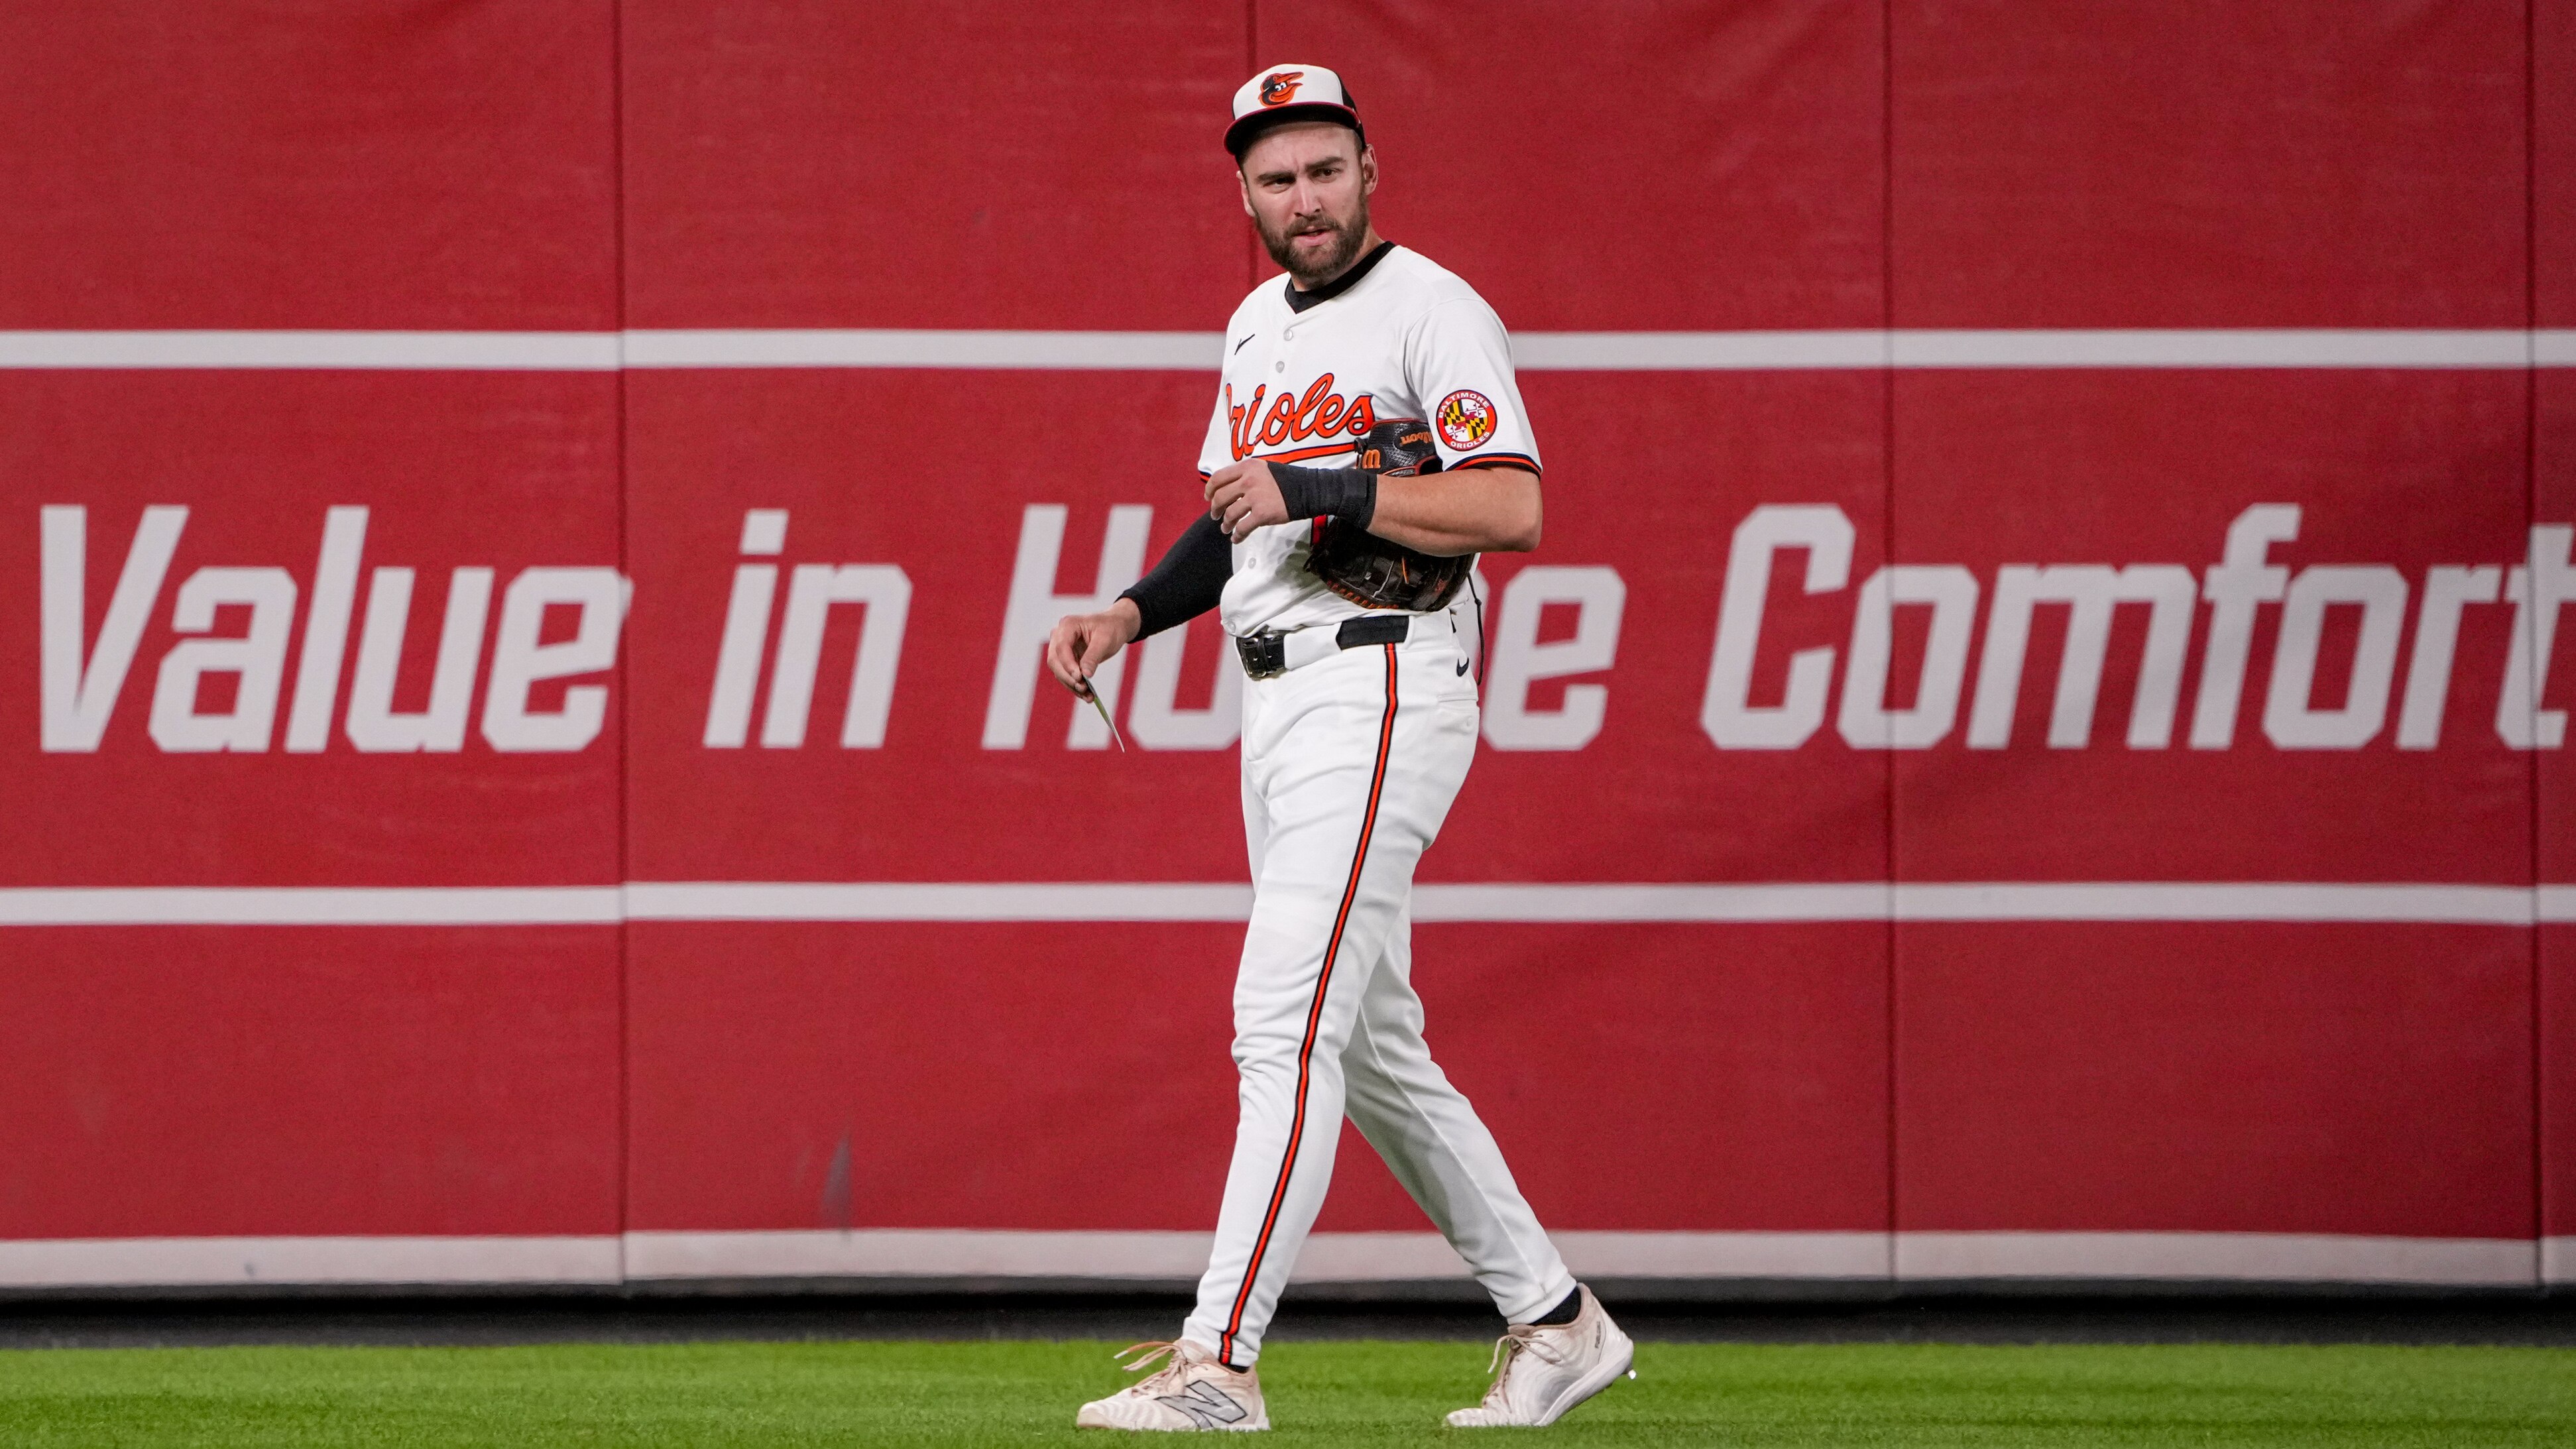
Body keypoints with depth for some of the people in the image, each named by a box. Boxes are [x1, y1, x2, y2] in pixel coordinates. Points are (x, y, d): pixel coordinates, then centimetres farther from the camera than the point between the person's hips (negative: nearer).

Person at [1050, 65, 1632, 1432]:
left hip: (1383, 689, -9)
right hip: (1276, 704, 10)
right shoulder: (1259, 324, 18)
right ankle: (1551, 1319, 22)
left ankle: (1220, 1359, -21)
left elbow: (1512, 508, -19)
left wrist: (1324, 493, -24)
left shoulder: (1432, 311, -9)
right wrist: (1132, 613, 10)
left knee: (1287, 1022, -16)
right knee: (1371, 1048, 12)